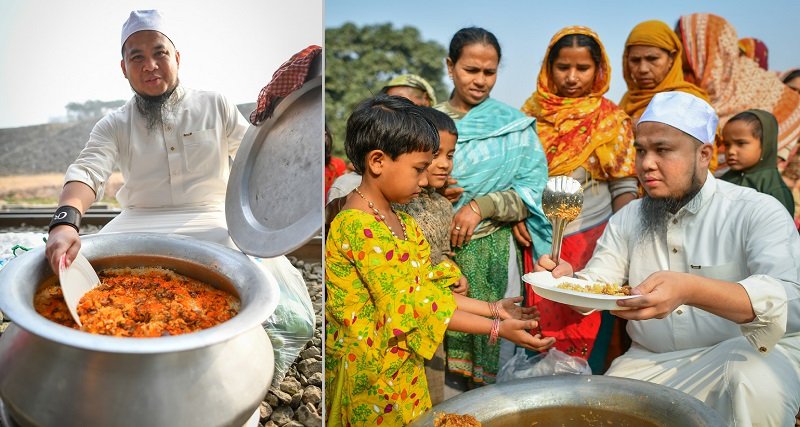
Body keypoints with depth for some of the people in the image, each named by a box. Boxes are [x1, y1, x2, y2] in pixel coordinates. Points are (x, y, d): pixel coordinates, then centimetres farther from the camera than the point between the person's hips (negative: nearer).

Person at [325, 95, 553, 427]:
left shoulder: (401, 222, 7)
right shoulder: (359, 228, -23)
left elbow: (428, 291, 8)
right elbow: (408, 307, -23)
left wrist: (493, 309, 2)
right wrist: (496, 329, -20)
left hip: (403, 366, 8)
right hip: (369, 373, -8)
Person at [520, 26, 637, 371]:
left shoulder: (612, 120, -3)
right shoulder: (532, 111, 5)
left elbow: (624, 188, -3)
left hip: (591, 239, -2)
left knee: (587, 333, 3)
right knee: (542, 330, 9)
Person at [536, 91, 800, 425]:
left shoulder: (758, 212, -10)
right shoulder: (626, 220, 7)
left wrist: (690, 290, -43)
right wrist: (567, 281, -22)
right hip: (650, 362, 4)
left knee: (754, 385, -34)